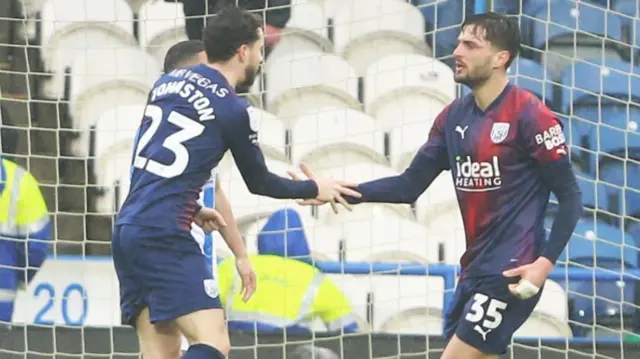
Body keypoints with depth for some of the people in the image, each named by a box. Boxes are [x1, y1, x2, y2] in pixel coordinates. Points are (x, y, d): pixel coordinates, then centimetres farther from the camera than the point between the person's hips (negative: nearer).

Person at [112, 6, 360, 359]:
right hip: (164, 236, -8)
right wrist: (314, 189, 24)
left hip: (127, 230, 8)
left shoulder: (166, 82, 13)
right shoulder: (231, 109, -6)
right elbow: (259, 182, 8)